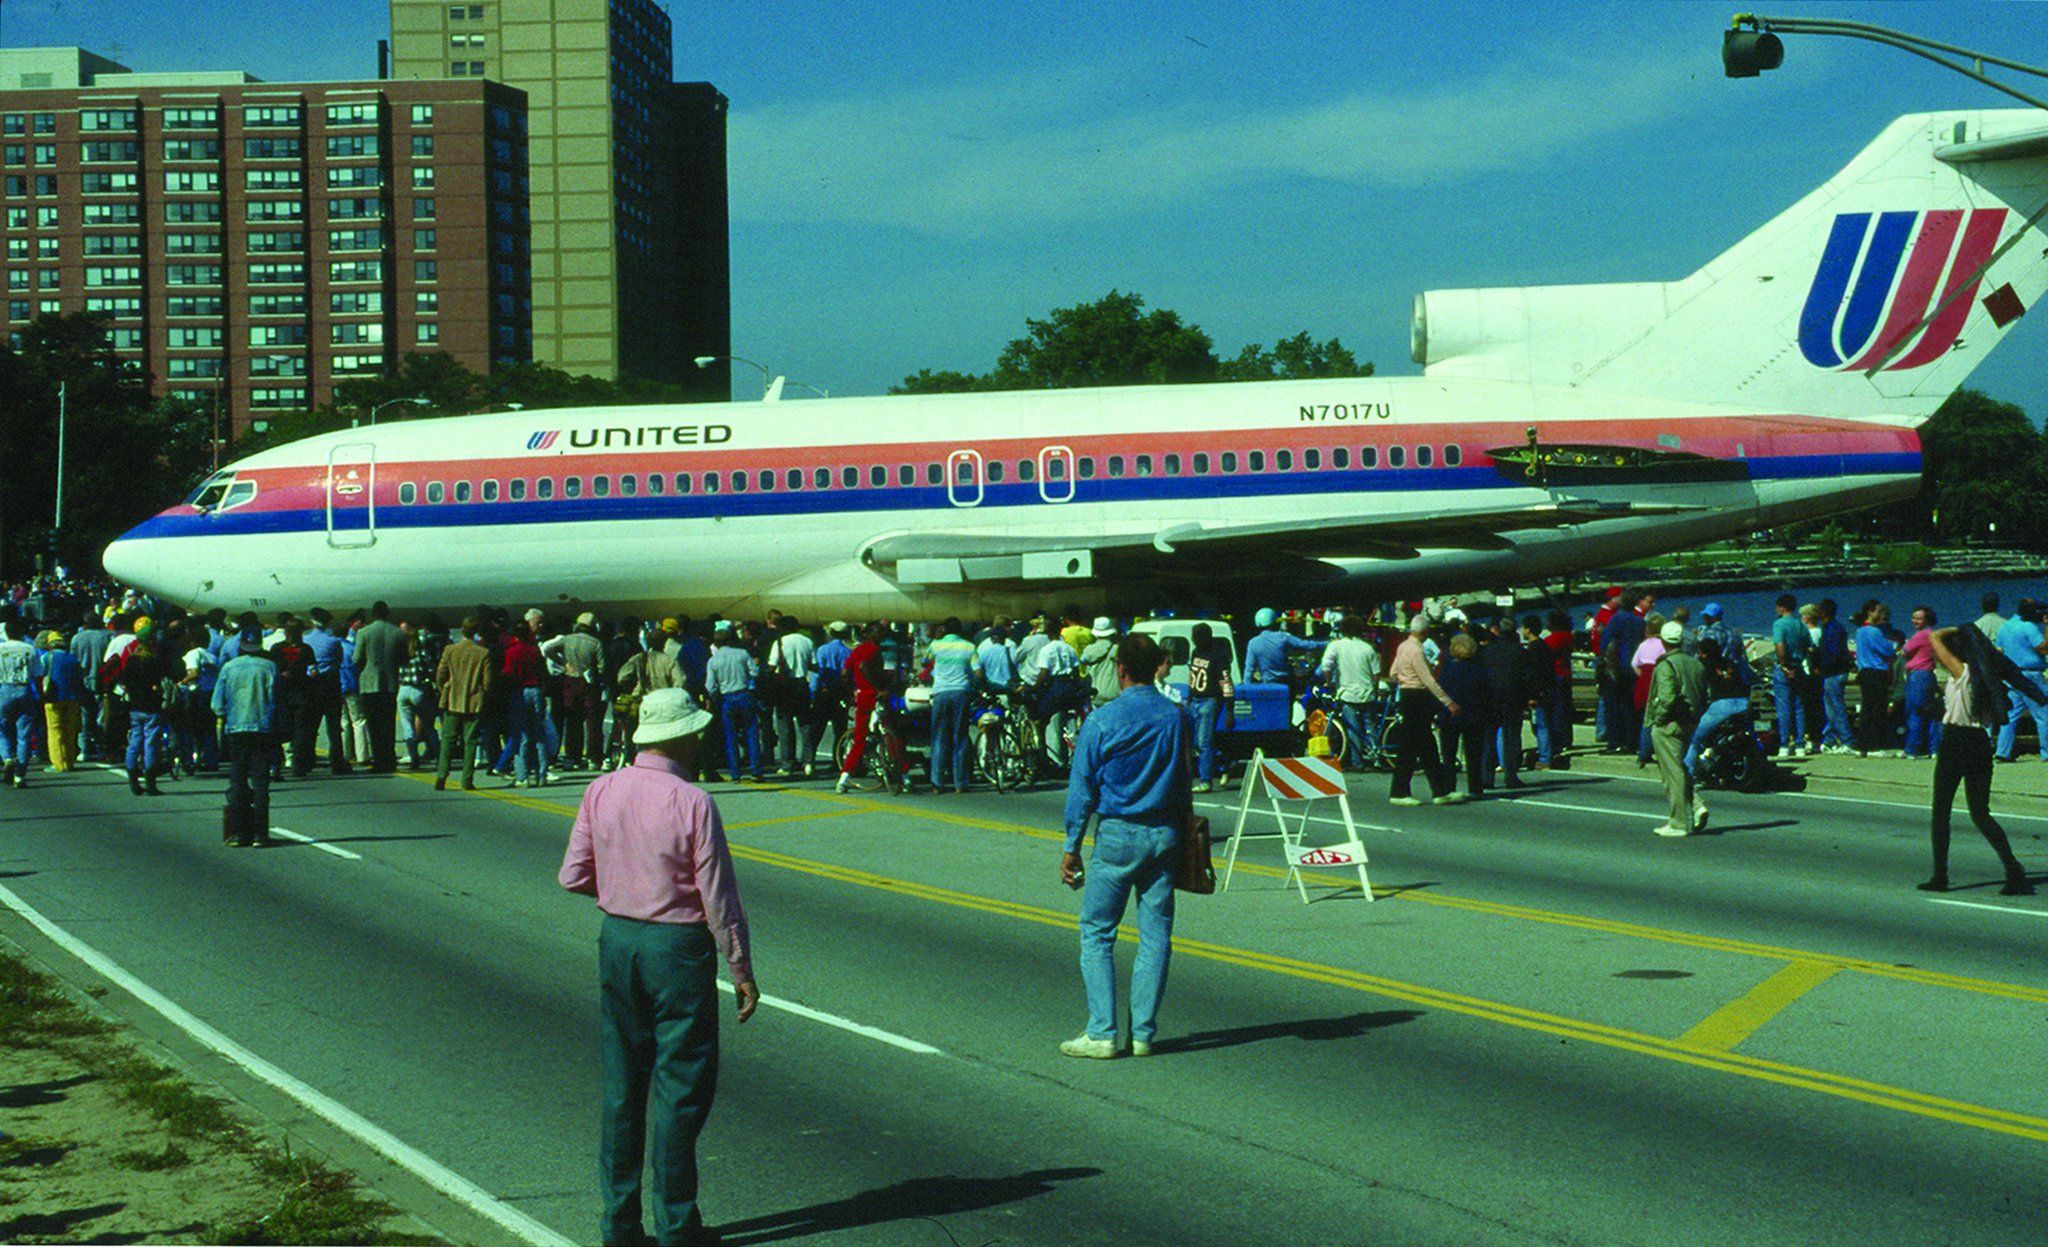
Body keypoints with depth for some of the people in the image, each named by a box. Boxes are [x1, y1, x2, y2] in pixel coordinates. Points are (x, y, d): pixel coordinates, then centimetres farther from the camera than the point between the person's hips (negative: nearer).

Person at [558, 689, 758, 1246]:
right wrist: (741, 971, -4)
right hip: (678, 947, -5)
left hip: (617, 939, 5)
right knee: (682, 1087, 4)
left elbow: (574, 876, 3)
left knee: (621, 1087, 13)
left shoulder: (602, 791, -1)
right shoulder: (692, 802, -16)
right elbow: (718, 897, -12)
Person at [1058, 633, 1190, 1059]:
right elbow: (1183, 782, 12)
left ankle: (1102, 1033, -1)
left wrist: (1071, 848, 1)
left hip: (1117, 835, -4)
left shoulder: (1102, 721, -9)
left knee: (1097, 933, 4)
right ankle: (1143, 1033, 9)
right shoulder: (1176, 716, 3)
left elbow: (1082, 788, -5)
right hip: (1164, 833, 4)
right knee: (1155, 935, 7)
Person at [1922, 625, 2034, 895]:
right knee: (1980, 814, 11)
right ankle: (2013, 870, -4)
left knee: (1941, 812, 5)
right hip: (1981, 743, 6)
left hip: (1954, 743, -6)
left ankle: (1940, 875, 3)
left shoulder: (1962, 672, -8)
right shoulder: (1988, 679, 9)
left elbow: (1934, 637, -5)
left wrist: (1958, 631, 8)